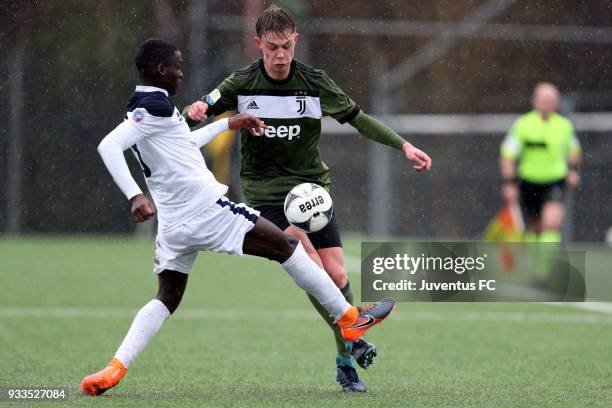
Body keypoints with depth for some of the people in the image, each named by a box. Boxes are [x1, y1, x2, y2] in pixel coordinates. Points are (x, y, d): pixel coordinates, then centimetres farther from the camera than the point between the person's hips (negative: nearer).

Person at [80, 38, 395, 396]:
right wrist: (135, 196, -32)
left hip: (173, 225, 9)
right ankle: (348, 317, 11)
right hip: (206, 211, -9)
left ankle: (114, 370, -7)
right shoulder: (156, 105, -14)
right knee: (286, 246, 5)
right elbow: (109, 146, -26)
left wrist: (228, 124, 35)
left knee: (167, 299, 12)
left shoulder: (141, 109, 16)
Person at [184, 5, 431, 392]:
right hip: (267, 195, -2)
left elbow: (359, 119, 3)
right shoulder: (241, 84, -6)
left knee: (336, 275, -7)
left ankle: (345, 361, 9)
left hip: (312, 186, 2)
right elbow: (198, 113, 1)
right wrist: (194, 111, -24)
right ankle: (351, 341, -7)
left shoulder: (315, 82, -4)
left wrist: (403, 145, -5)